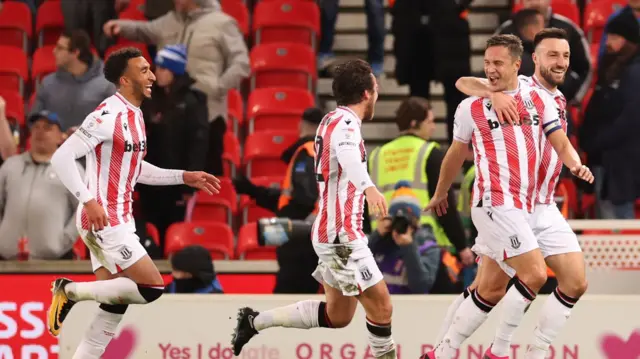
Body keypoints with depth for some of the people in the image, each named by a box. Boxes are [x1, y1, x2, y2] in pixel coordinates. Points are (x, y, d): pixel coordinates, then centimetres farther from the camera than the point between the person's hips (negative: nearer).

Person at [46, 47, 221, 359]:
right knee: (153, 287, -12)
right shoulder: (108, 116, -16)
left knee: (114, 310, 7)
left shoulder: (134, 115, 13)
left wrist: (185, 177, 21)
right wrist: (88, 200, -28)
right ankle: (71, 291, -2)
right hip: (102, 220, -9)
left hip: (118, 221, 9)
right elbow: (61, 158, -21)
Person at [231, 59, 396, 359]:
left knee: (337, 316, 16)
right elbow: (348, 156, -41)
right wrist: (369, 187, -59)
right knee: (381, 306, -10)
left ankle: (255, 322, 22)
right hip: (341, 236, -10)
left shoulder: (332, 120, 12)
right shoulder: (346, 124, -18)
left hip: (334, 232, 10)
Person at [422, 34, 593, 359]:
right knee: (535, 274, -17)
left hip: (521, 208, 5)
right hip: (495, 204, -5)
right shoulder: (471, 108, 1)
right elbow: (456, 154, 14)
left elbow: (560, 142, 6)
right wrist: (440, 195, 26)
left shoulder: (539, 100, 8)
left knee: (487, 290, 9)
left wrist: (575, 164, -16)